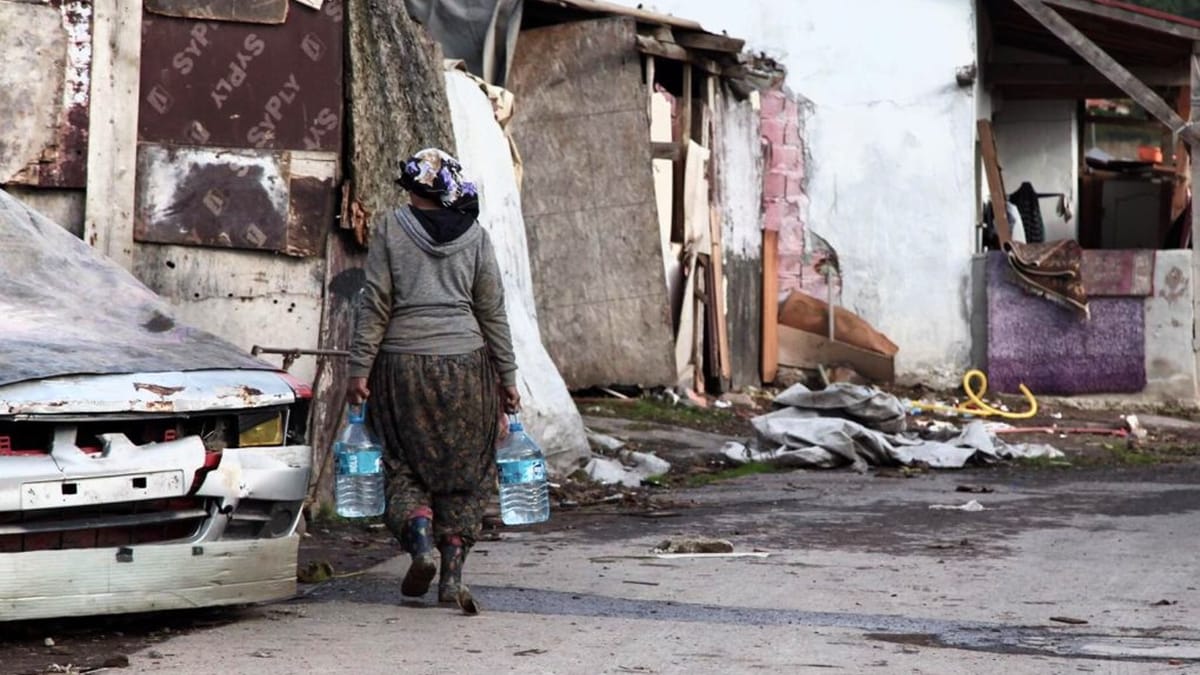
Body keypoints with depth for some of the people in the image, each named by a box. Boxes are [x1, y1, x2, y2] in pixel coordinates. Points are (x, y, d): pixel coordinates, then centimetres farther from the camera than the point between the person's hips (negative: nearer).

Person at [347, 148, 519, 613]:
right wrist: (506, 376, 11)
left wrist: (359, 367, -1)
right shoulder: (474, 235, 5)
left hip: (403, 364, -1)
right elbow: (493, 312, 6)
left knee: (404, 466, 11)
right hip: (465, 364, 1)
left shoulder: (390, 229, 0)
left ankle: (420, 538, -12)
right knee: (464, 470, 8)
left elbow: (375, 304, -4)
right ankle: (453, 571, 2)